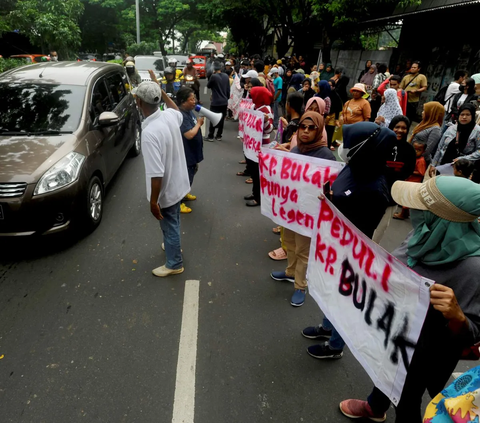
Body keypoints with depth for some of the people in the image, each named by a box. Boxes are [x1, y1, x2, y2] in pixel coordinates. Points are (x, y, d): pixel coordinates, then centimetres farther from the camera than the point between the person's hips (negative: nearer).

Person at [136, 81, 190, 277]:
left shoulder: (149, 133, -32)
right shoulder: (170, 115, -9)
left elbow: (157, 174, -31)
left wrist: (153, 201, -21)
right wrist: (163, 92, 17)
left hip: (166, 190, -8)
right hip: (178, 183, 8)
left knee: (169, 225, 13)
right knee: (173, 222, 30)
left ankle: (174, 264, 34)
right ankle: (173, 245, 54)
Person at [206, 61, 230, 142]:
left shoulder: (214, 76, -15)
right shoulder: (226, 76, 3)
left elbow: (208, 86, 1)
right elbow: (228, 89, 8)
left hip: (216, 102, -5)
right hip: (224, 101, 5)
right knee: (221, 119, 11)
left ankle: (210, 136, 7)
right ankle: (219, 136, 17)